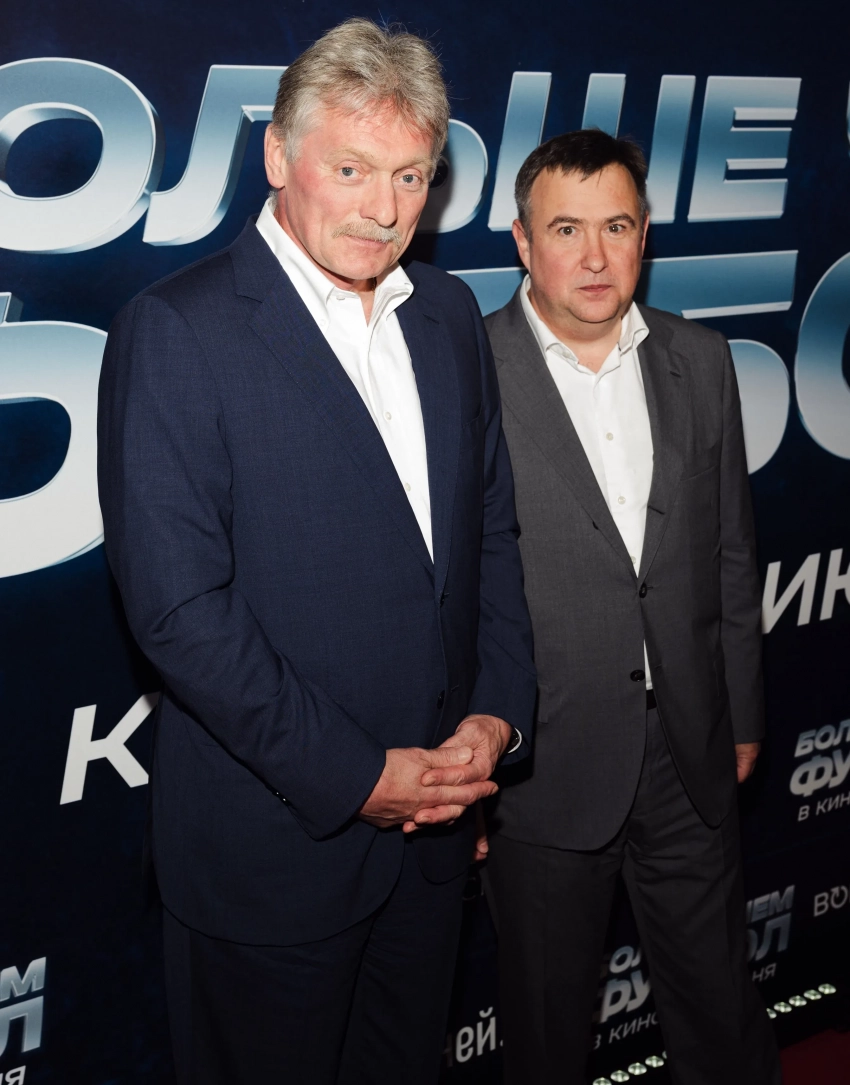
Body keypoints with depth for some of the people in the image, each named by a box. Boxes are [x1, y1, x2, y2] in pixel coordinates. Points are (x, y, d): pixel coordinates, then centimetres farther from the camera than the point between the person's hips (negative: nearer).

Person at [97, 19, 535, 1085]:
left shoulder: (450, 315, 6)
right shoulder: (175, 329, -15)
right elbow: (176, 603, -20)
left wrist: (499, 713, -2)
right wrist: (352, 775, -18)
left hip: (434, 821, 6)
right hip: (271, 846, -6)